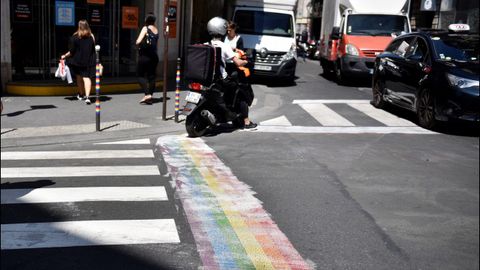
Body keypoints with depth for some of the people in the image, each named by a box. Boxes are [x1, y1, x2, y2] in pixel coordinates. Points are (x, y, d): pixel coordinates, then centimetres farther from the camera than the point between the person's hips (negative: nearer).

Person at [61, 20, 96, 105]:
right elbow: (94, 50, 2)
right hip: (89, 62, 1)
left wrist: (64, 56, 9)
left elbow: (71, 52, -7)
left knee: (79, 77, 18)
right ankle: (87, 96, -20)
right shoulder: (92, 37, -2)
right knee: (87, 77, -2)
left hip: (77, 61, -1)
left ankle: (81, 94, 33)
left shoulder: (75, 37, -10)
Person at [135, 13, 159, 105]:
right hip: (154, 56, 6)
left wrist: (138, 43, 4)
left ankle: (147, 94, -14)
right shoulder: (156, 30, 9)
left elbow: (138, 42, -15)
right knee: (151, 76, 8)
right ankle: (149, 98, 10)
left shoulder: (145, 28, -9)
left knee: (141, 75, 2)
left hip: (144, 55, -6)